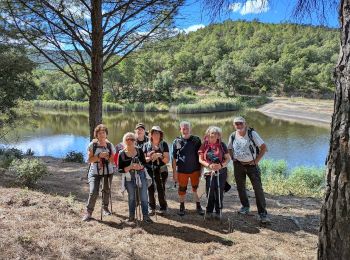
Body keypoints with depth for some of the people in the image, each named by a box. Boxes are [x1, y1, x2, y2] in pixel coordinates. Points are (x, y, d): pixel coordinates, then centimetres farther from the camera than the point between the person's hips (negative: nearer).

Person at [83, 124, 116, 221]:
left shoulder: (110, 145, 1)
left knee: (107, 190, 14)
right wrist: (99, 156, -21)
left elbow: (113, 160, 2)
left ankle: (105, 207, 38)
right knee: (93, 192, -14)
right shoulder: (92, 145, -5)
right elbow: (89, 160, -8)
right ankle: (88, 212, 2)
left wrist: (107, 157, -18)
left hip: (108, 172, 3)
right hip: (95, 172, -3)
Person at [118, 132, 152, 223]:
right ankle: (131, 215, 28)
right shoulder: (121, 154, -4)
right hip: (129, 179, -1)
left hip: (141, 176, 1)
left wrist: (140, 166, -15)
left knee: (144, 197, 1)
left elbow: (144, 163, 7)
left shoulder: (139, 150, 1)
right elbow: (120, 170, -6)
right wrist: (130, 167, -20)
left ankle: (145, 216, 12)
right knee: (131, 197, 11)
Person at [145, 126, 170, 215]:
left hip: (161, 170, -2)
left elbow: (167, 160, -2)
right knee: (150, 189, 2)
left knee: (161, 190, -4)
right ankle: (152, 208, 19)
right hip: (149, 170, 2)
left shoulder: (164, 144, 1)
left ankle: (163, 207, 14)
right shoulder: (147, 145, 6)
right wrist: (150, 158, -13)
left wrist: (160, 155, -19)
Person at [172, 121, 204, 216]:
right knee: (182, 189, 12)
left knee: (196, 188, 10)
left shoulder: (196, 140, -3)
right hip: (182, 171, 0)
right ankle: (182, 207, 29)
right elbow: (174, 158, 1)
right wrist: (174, 172, 0)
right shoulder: (177, 141, -3)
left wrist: (201, 169, 2)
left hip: (195, 170, 0)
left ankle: (198, 206, 27)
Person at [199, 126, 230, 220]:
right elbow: (200, 159, 2)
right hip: (209, 172, 0)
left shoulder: (222, 145, 3)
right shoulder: (204, 145, 3)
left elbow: (228, 158, 4)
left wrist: (222, 165, -14)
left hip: (221, 172, 0)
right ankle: (209, 211, 15)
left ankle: (218, 212, 17)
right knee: (210, 192, -1)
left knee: (219, 192, 3)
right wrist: (209, 165, -14)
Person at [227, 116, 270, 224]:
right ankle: (245, 206, 34)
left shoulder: (252, 134, -11)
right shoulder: (233, 136, 0)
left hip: (251, 164, -3)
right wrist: (233, 158, 3)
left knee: (258, 188, -7)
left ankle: (262, 213, -1)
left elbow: (263, 147, -9)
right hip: (238, 165, 4)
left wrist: (256, 160, -11)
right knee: (240, 187, 13)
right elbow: (229, 149, 18)